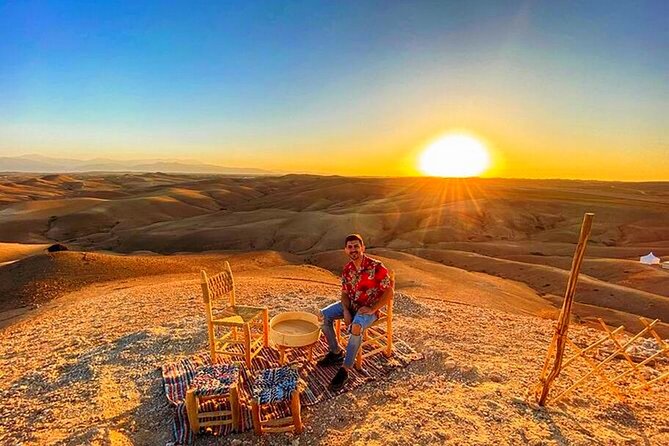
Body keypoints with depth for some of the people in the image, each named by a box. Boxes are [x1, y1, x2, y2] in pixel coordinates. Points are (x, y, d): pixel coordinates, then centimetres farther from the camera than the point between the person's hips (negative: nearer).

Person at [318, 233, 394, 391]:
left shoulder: (376, 267, -21)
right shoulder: (347, 269, -2)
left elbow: (389, 292, -16)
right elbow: (345, 293, 6)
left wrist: (372, 309, -22)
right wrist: (346, 311, -11)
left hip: (369, 308, -6)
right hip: (351, 305, 7)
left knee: (356, 327, -35)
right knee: (324, 315, -7)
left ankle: (345, 369, -20)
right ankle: (336, 352, 11)